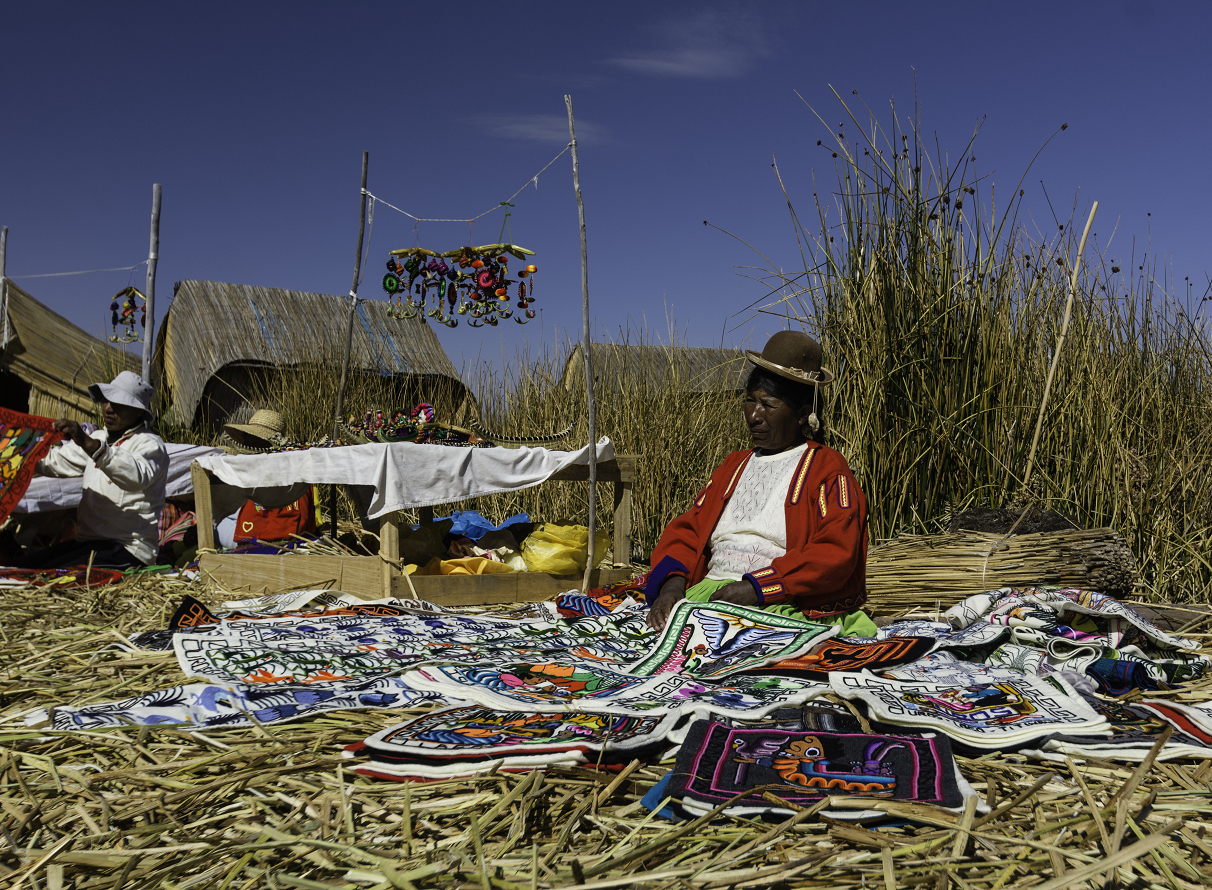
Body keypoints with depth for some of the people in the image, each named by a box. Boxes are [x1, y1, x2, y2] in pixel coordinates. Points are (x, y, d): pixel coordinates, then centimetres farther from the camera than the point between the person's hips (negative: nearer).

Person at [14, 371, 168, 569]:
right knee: (22, 566, -10)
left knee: (51, 575, -27)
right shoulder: (99, 438, 21)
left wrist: (89, 445, -40)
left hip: (129, 550, -8)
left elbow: (137, 477, -30)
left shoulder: (150, 445, -7)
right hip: (87, 541, 8)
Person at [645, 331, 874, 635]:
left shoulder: (828, 469, 4)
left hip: (786, 604, -5)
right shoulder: (734, 466, 24)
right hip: (711, 591, 5)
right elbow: (687, 530, 14)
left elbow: (835, 555, -10)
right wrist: (672, 584, -8)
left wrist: (756, 588, -19)